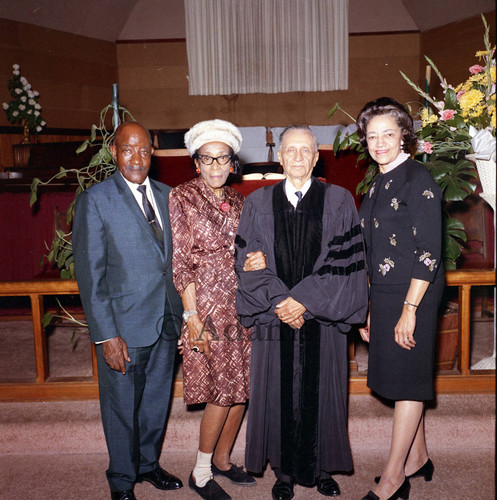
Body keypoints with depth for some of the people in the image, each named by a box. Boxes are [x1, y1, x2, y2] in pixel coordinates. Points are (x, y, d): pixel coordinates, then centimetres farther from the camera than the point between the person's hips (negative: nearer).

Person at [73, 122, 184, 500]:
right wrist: (106, 335, -16)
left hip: (166, 322, 5)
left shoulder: (165, 195, 7)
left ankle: (148, 463, 43)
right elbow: (90, 274, -12)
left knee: (157, 401, 20)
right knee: (122, 408, 11)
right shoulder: (95, 200, -10)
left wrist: (182, 312, 7)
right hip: (124, 326, -5)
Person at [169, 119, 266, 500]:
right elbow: (181, 261, -9)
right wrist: (192, 316, -13)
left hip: (242, 302, 6)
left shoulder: (237, 200, 12)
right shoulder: (182, 197, -4)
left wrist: (259, 259, -8)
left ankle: (223, 459, 29)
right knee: (223, 389, -5)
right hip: (208, 305, -6)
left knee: (243, 387, 9)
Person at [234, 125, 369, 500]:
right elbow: (248, 262, 0)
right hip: (275, 316, 1)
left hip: (322, 319, 0)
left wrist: (305, 300, -14)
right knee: (279, 395, 7)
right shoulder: (258, 204, 4)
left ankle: (322, 468, 28)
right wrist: (278, 302, -11)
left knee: (321, 394, 9)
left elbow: (345, 261, -6)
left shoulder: (338, 201, 1)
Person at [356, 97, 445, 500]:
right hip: (383, 295, 8)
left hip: (413, 296, -8)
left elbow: (429, 253, -16)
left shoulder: (418, 180, -11)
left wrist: (409, 309, -19)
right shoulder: (378, 186, 13)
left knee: (408, 381, 1)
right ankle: (418, 458, 33)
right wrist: (366, 310, 15)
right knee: (400, 378, 16)